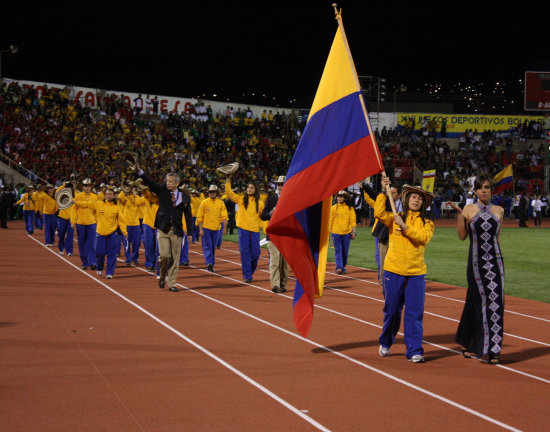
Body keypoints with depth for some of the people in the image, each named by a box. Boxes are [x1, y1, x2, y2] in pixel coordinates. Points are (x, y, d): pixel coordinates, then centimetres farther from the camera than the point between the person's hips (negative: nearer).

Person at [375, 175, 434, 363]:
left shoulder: (427, 223, 9)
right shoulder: (395, 218, 7)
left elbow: (423, 237, -10)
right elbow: (379, 213, -10)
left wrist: (405, 227, -16)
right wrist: (383, 191, -11)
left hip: (416, 272, 0)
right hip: (393, 270, 0)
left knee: (415, 312, -5)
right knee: (392, 310, 8)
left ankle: (414, 351, -1)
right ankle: (386, 343, 29)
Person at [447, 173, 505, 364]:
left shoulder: (499, 210, 9)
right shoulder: (469, 209, 2)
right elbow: (462, 236, -5)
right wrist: (459, 214, -13)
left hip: (495, 260, 2)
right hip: (476, 261, -2)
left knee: (495, 301, -2)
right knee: (483, 301, -3)